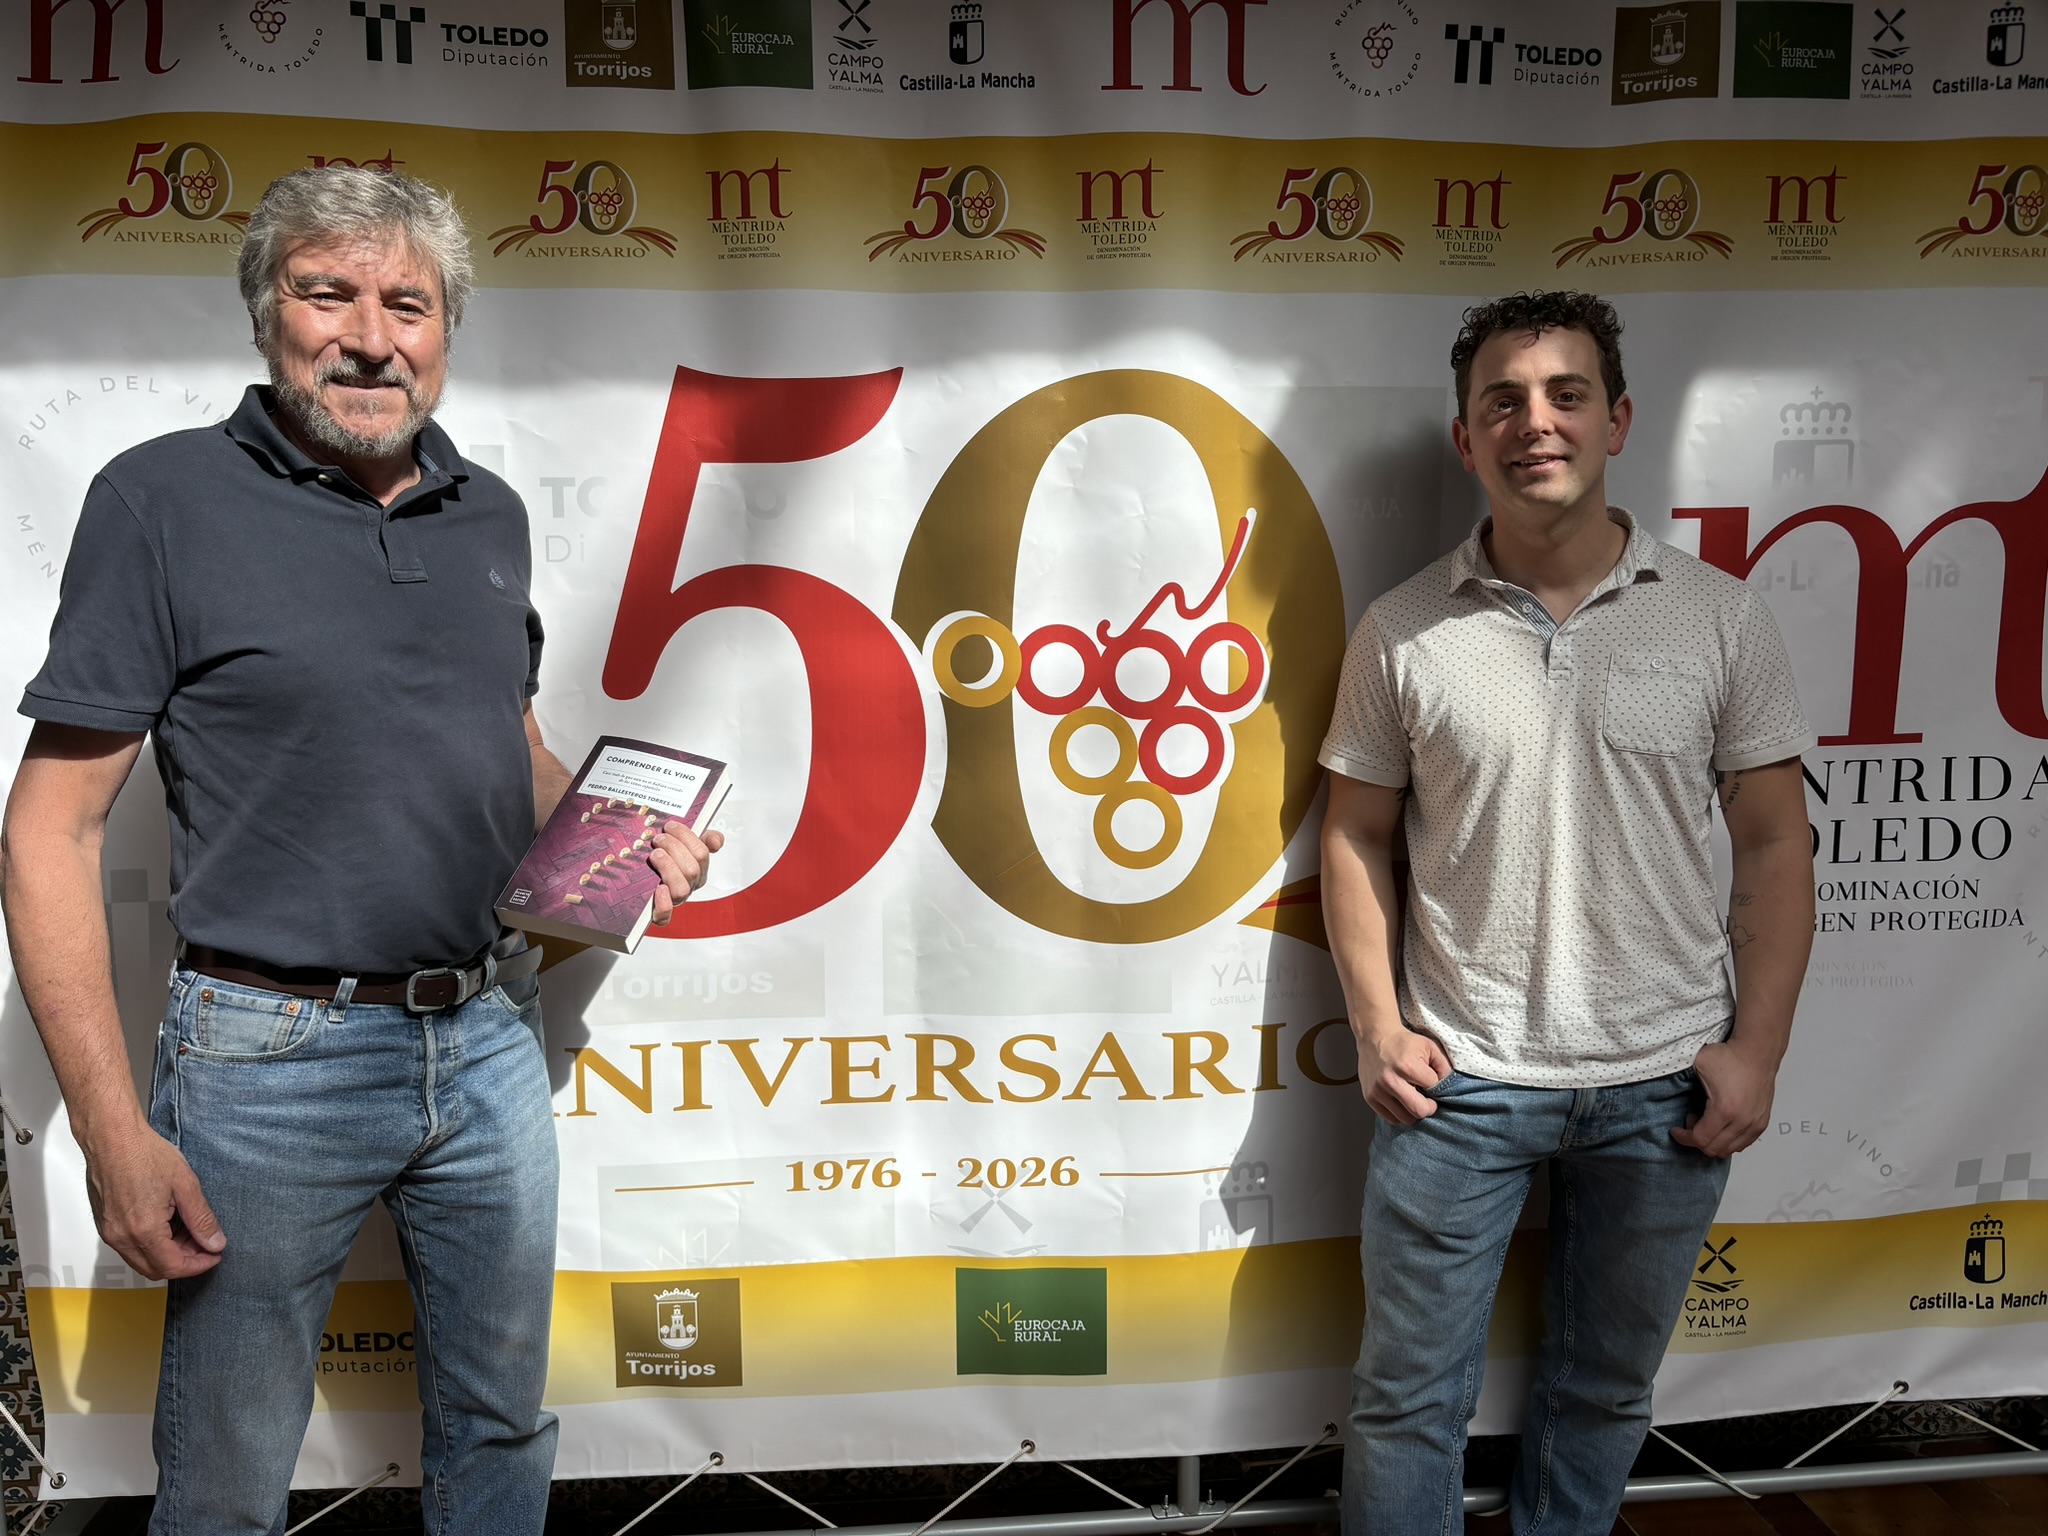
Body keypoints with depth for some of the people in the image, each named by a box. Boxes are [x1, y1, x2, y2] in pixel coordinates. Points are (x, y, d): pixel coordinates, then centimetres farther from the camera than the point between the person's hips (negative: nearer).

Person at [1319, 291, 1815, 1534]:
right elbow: (1358, 836, 3)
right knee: (1412, 1397, 9)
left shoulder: (1721, 618, -2)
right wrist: (1379, 1029, -5)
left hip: (1664, 1086, 1)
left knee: (1607, 1390, 19)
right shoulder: (1404, 632, -3)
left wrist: (1756, 1049, -4)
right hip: (1459, 1079, -1)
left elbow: (1777, 846, 1)